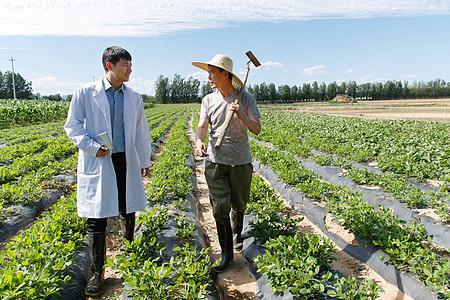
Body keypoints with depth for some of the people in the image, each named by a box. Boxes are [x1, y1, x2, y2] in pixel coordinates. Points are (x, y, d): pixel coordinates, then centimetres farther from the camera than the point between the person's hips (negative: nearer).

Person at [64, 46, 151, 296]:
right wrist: (92, 147, -12)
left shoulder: (134, 98, 8)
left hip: (126, 162, 3)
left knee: (128, 212, 13)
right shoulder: (87, 93, -2)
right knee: (97, 219, 1)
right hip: (98, 163, -3)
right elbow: (72, 125, 2)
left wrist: (144, 161, 18)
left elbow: (141, 131, 15)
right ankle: (97, 272, 15)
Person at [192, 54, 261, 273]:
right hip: (215, 160, 1)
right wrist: (199, 141, -28)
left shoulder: (246, 98, -1)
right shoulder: (208, 100, 5)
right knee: (219, 207, -3)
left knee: (238, 204, 15)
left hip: (240, 161, -1)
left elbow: (257, 129, -6)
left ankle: (236, 233, 47)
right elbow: (202, 126, -5)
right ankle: (227, 253, 12)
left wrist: (241, 116, -25)